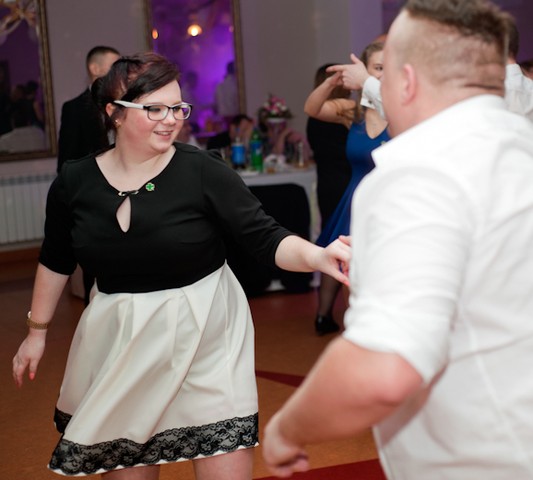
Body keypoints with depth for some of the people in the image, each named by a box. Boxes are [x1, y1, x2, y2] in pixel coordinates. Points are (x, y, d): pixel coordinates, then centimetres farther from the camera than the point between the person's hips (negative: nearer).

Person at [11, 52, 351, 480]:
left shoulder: (203, 171, -12)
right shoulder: (75, 182, -2)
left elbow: (266, 238, -16)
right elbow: (56, 261, 13)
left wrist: (316, 256, -35)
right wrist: (37, 330, 19)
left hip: (204, 336, -3)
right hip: (118, 343, 3)